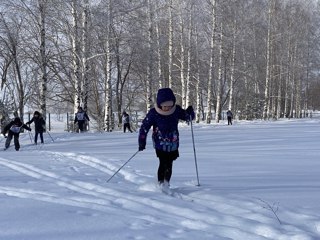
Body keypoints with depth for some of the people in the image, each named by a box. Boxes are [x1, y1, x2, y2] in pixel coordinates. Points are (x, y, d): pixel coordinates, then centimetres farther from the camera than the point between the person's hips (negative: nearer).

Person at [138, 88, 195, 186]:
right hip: (160, 144, -3)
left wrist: (190, 113, -20)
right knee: (163, 163, -12)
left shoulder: (177, 110, -10)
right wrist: (142, 142, -9)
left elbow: (187, 117, 3)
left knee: (169, 165, 7)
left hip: (173, 144, 3)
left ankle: (166, 184, 22)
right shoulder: (153, 113, -16)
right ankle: (160, 183, 2)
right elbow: (144, 127, -7)